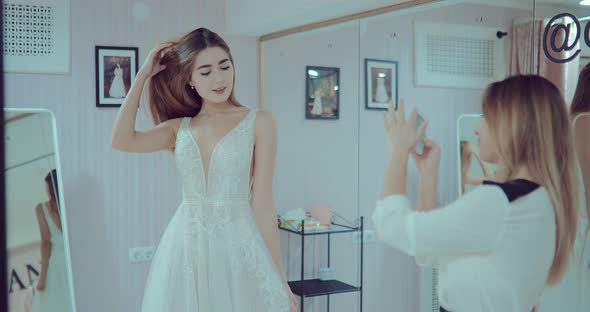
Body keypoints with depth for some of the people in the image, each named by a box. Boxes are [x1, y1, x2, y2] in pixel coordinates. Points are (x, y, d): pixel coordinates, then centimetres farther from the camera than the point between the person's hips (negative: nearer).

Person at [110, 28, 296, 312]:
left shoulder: (258, 123, -3)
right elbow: (122, 140, -9)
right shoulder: (180, 128, 7)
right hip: (184, 248, 3)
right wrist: (143, 75, -2)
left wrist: (279, 280, -6)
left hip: (238, 246, -3)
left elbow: (262, 204, -5)